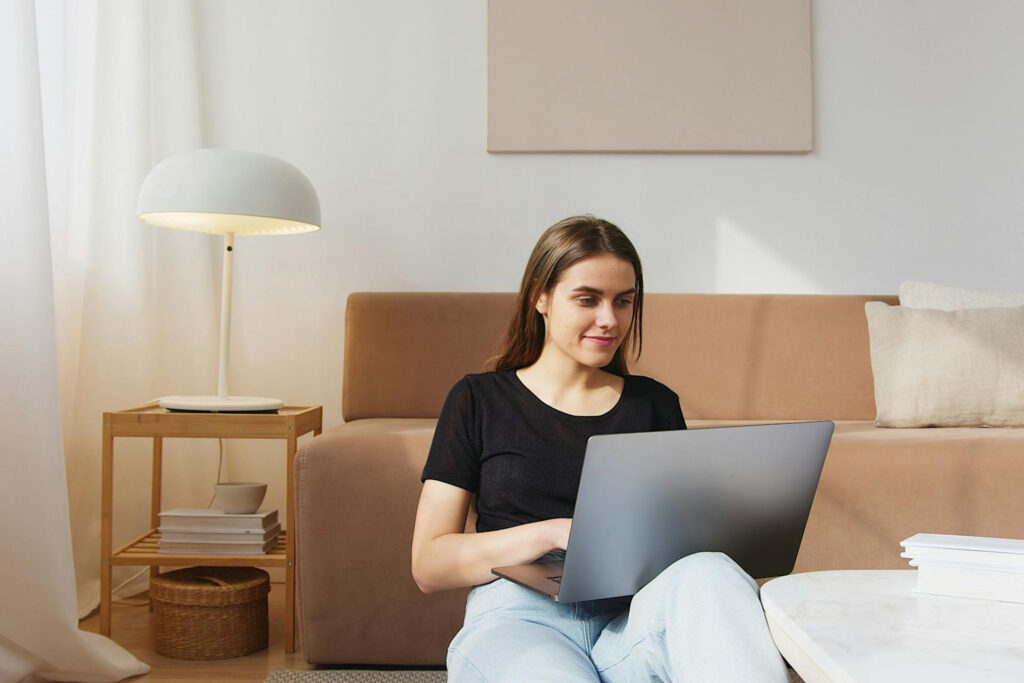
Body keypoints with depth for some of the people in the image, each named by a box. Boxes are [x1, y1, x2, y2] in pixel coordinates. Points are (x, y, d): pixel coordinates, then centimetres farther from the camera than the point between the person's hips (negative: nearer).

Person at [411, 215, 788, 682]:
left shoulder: (655, 404, 18)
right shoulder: (478, 400, 10)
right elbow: (428, 566, 3)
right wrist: (556, 533, -11)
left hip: (634, 615, 4)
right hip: (520, 616, -4)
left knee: (711, 573, -32)